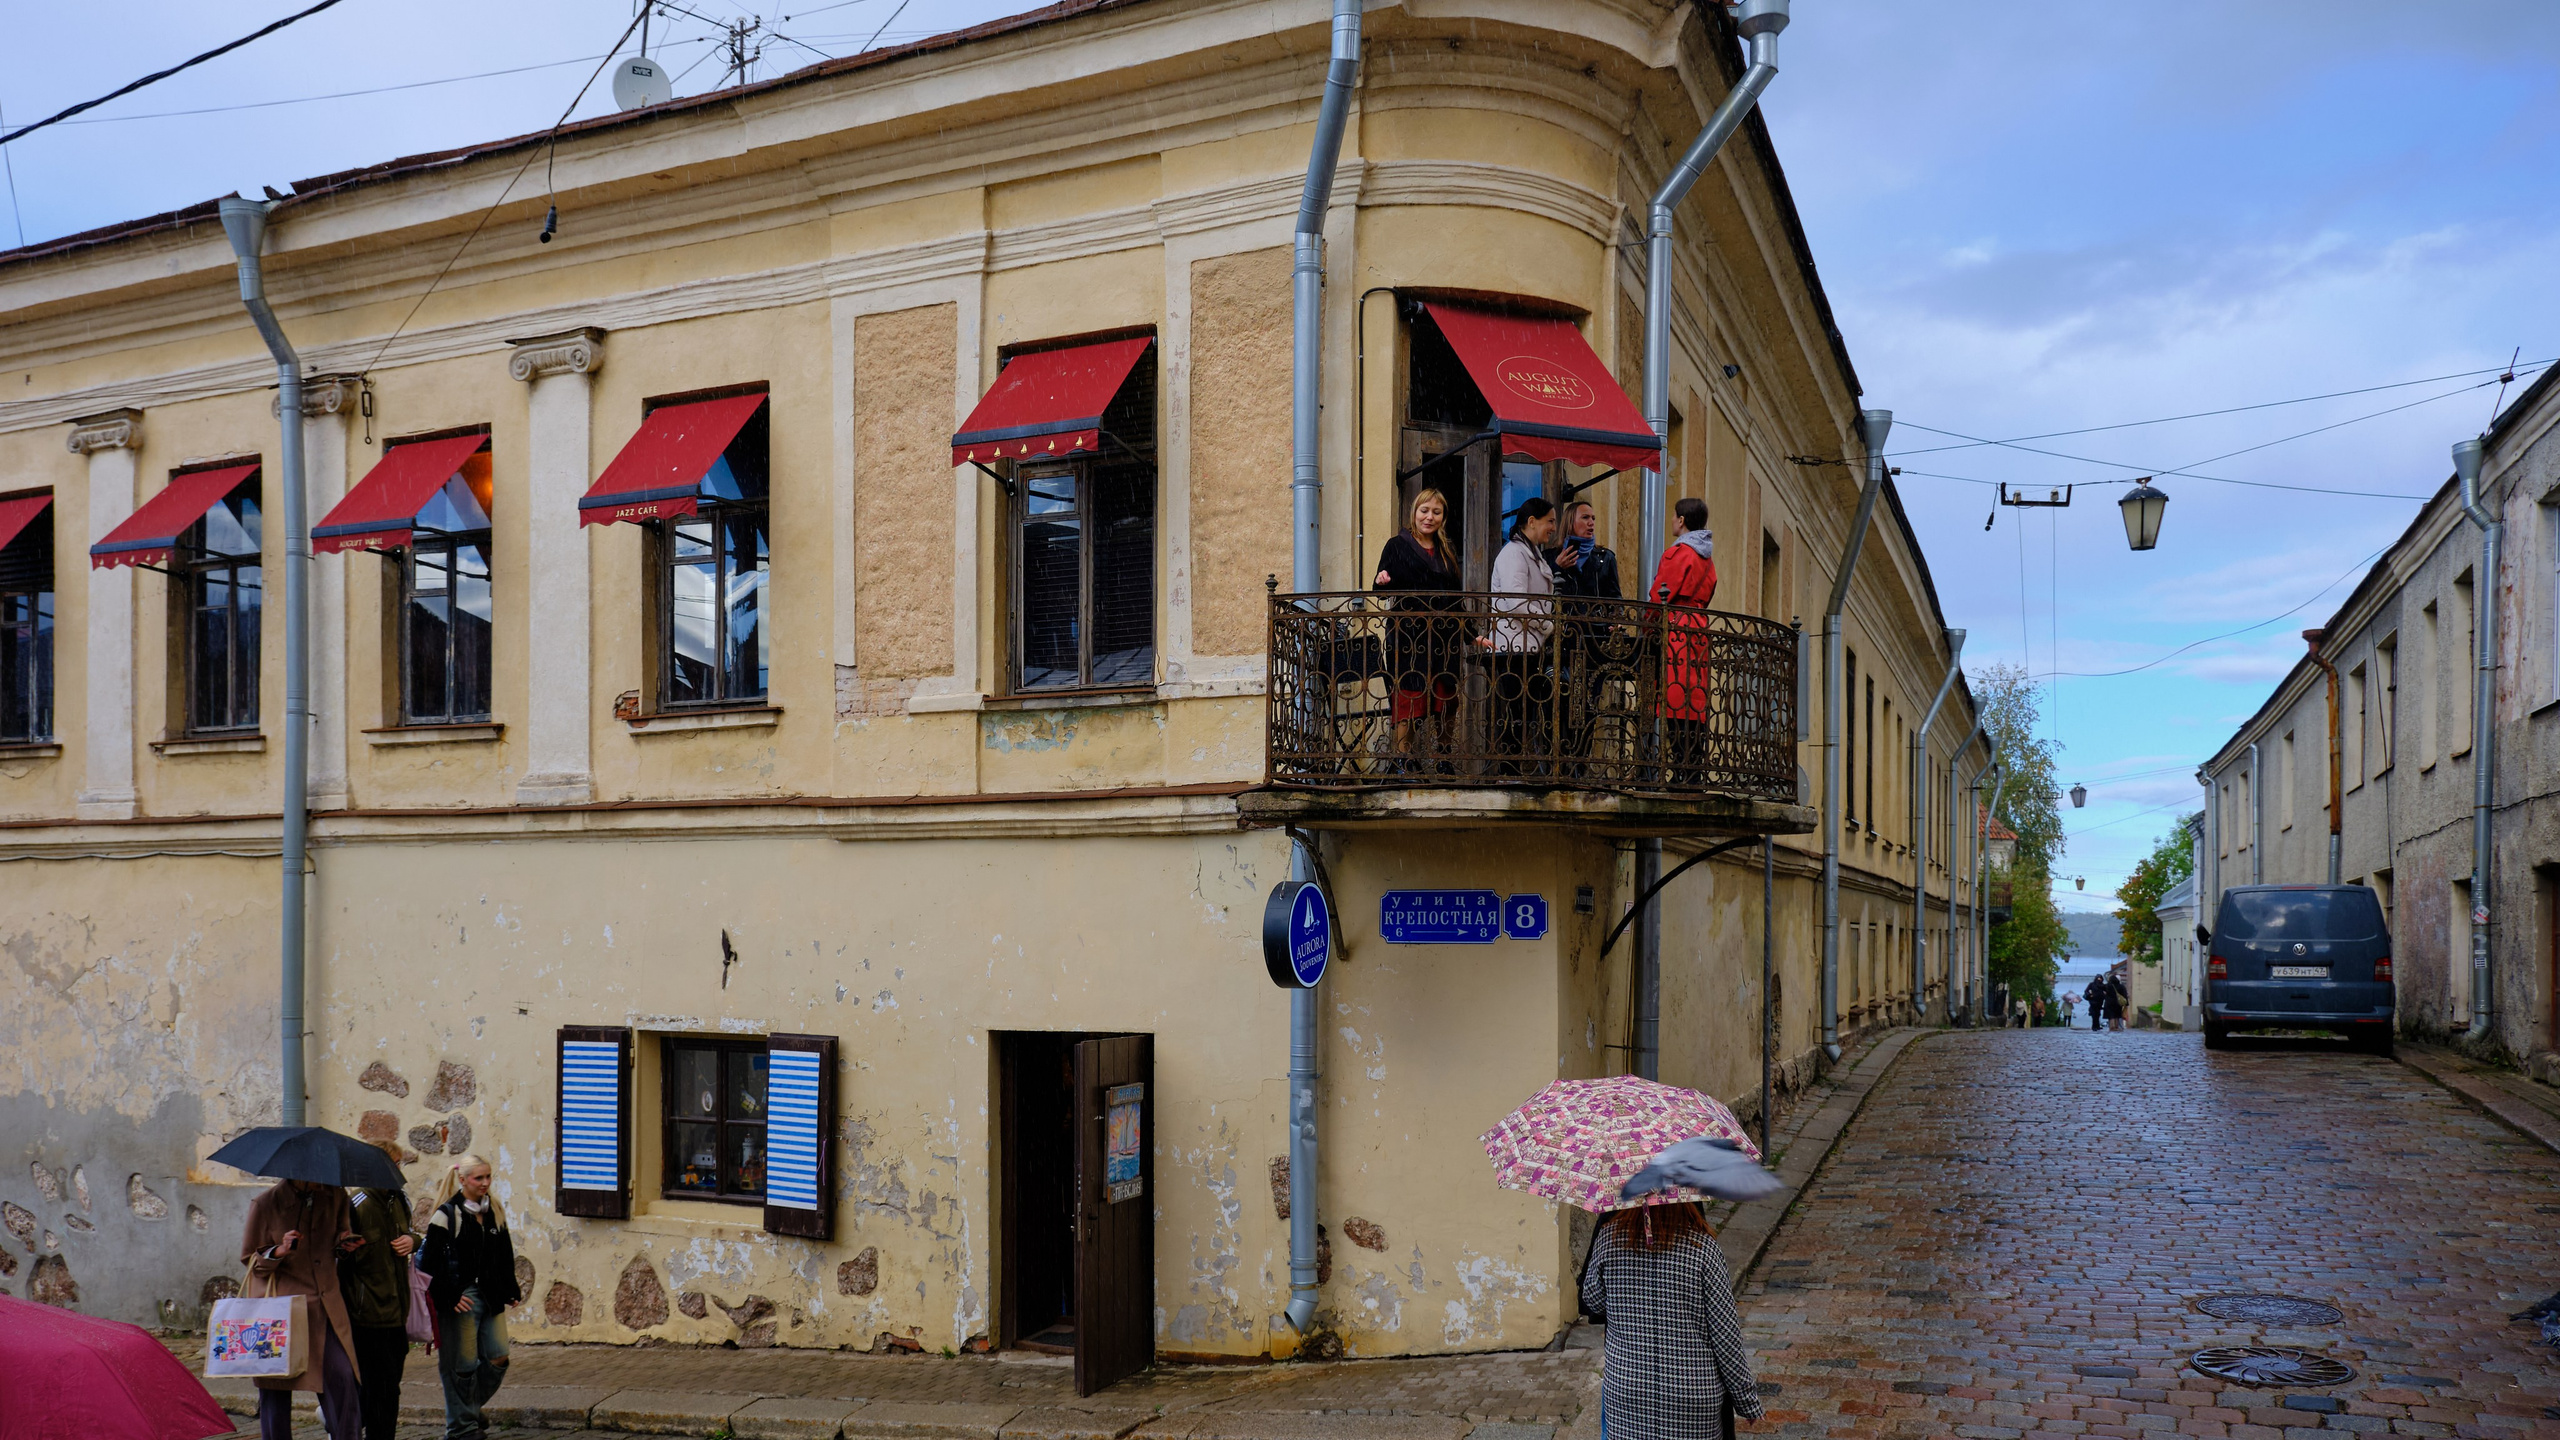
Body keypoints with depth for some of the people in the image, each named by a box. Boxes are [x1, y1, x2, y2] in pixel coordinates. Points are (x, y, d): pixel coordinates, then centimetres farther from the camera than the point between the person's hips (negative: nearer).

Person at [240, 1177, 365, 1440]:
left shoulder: (335, 1197, 3)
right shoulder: (265, 1206, -7)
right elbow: (248, 1259, 2)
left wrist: (345, 1241, -1)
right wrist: (279, 1251, -17)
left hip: (326, 1306, 3)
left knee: (342, 1377, -9)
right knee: (276, 1390, 2)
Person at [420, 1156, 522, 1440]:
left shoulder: (494, 1211, 10)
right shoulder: (446, 1215, -9)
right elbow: (431, 1262, -11)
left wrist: (510, 1290, 13)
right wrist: (449, 1297, -16)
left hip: (491, 1296, 6)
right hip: (461, 1299, -6)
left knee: (498, 1358, 6)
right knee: (463, 1364, 0)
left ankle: (470, 1408, 27)